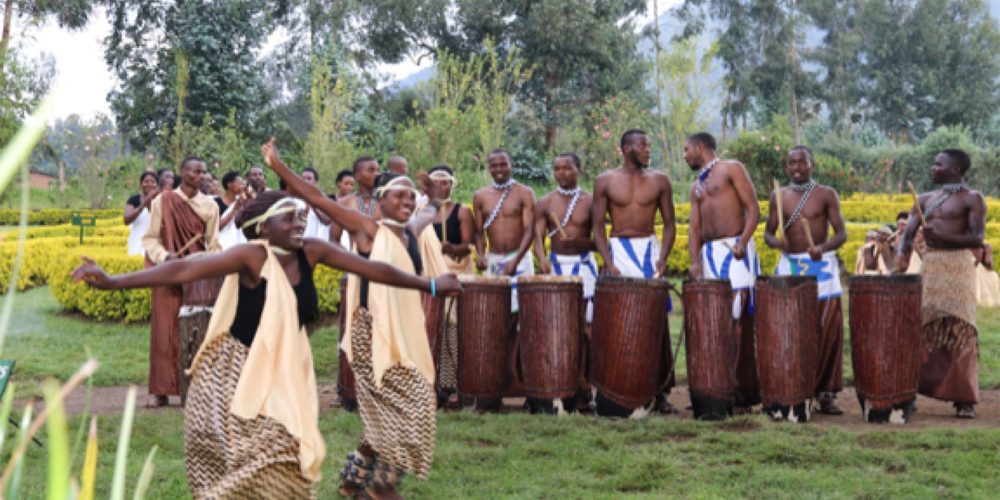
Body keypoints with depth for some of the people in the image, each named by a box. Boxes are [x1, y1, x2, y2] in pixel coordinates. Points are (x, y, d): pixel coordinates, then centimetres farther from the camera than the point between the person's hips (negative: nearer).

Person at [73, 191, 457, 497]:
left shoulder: (312, 252, -7)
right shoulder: (252, 256, -22)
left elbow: (374, 269, 1)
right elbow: (184, 270, -30)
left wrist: (429, 285, 8)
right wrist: (112, 282, -37)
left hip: (283, 370, 5)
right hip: (237, 370, -5)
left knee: (282, 459, 6)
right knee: (238, 460, -6)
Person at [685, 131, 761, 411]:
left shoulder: (731, 169, 3)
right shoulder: (696, 187, 22)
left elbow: (753, 209, -5)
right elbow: (694, 226, 14)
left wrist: (742, 242, -19)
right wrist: (694, 261, -1)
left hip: (735, 250, -7)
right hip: (709, 252, 7)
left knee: (737, 320, -12)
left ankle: (745, 390, -10)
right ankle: (746, 389, 8)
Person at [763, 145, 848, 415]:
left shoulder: (826, 194, 1)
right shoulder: (779, 196, 8)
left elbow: (841, 233, -2)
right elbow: (768, 233, 11)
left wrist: (822, 247, -22)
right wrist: (776, 241, -13)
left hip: (822, 265, -2)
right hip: (789, 265, 2)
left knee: (828, 329, -6)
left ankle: (826, 392, 2)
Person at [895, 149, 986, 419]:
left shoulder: (972, 199, 1)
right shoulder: (925, 199, 17)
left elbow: (977, 239, -10)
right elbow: (908, 234, 9)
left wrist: (942, 237, -21)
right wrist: (902, 253, -12)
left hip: (957, 266, -5)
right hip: (929, 267, 5)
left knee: (959, 332, -7)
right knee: (923, 329, 4)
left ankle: (964, 399, -4)